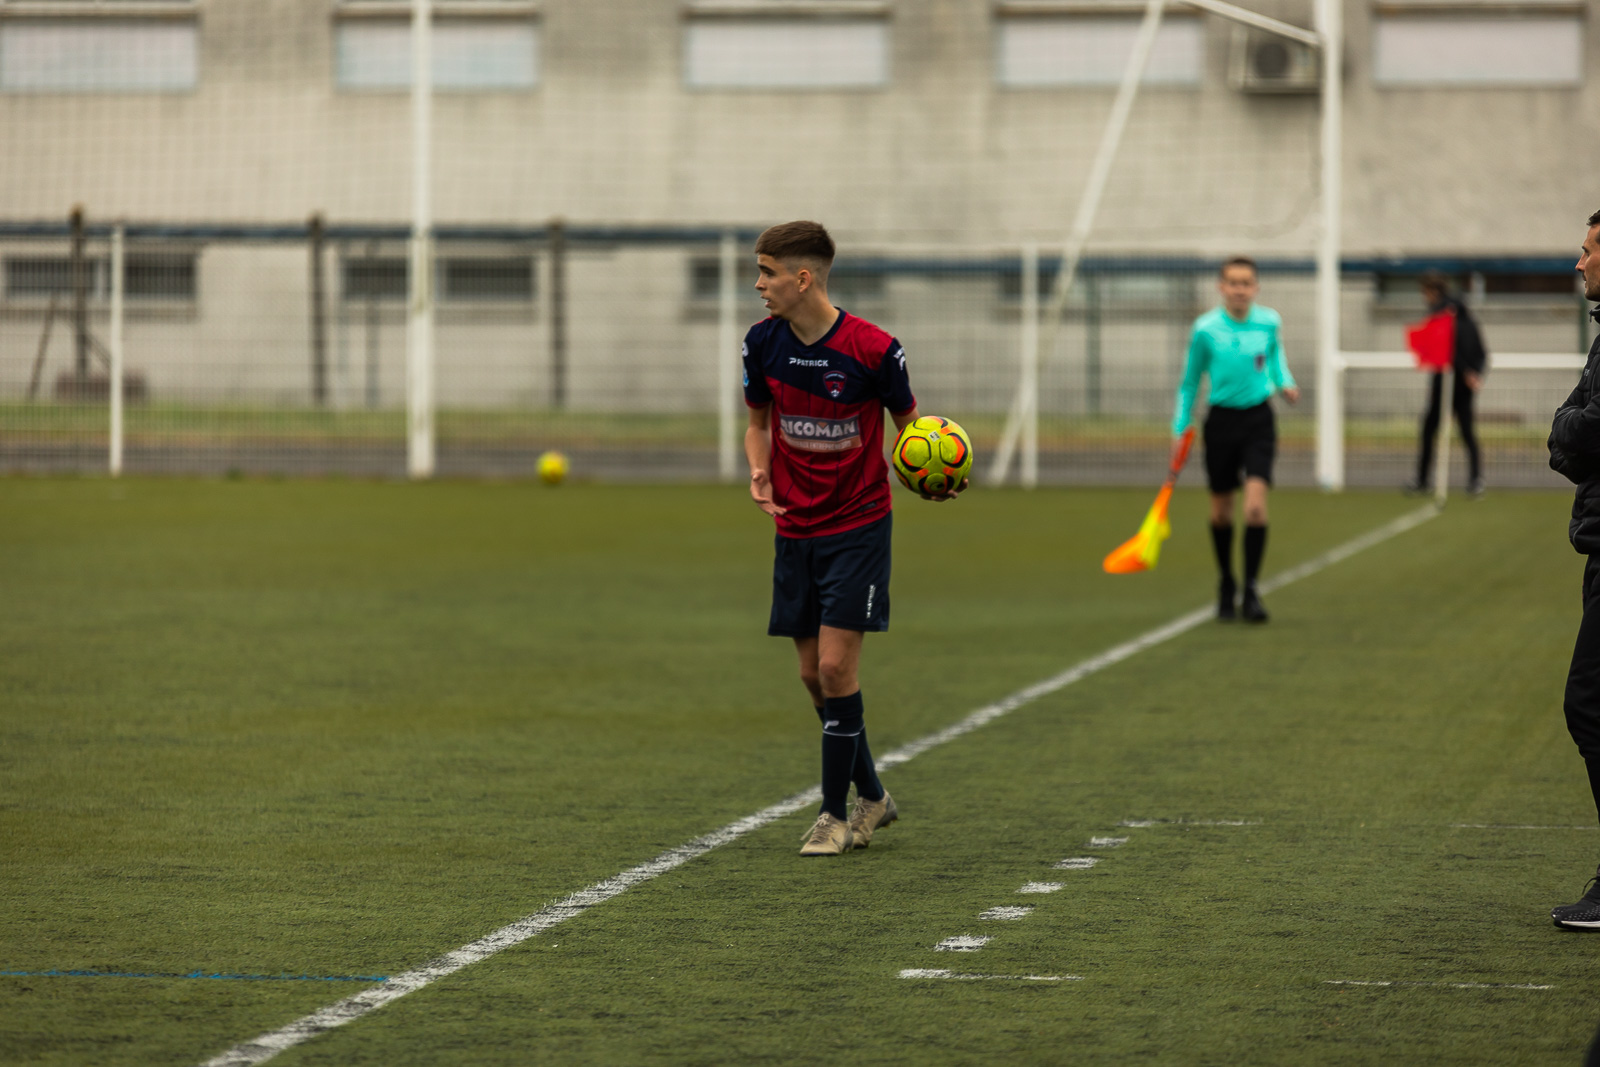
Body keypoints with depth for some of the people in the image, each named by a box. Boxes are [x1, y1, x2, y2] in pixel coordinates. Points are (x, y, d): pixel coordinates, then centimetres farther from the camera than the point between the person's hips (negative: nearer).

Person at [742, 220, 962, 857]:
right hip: (795, 529, 5)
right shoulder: (764, 343, -2)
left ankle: (835, 814, 1)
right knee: (813, 674, 7)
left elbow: (908, 424, 0)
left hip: (858, 525, -5)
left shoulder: (872, 349, -15)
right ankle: (872, 796, 26)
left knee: (836, 667, -11)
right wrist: (759, 471, -6)